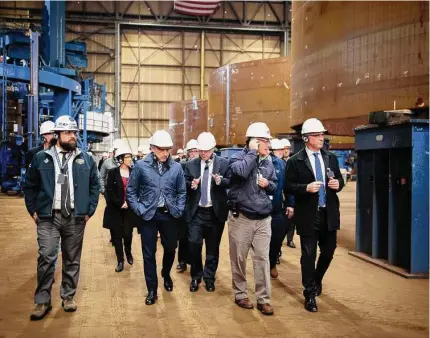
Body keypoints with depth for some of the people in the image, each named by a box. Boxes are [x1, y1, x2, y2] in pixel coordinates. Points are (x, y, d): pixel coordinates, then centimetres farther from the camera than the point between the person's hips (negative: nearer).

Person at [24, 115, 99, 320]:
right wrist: (33, 210, 2)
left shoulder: (85, 159, 6)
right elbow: (29, 186, 9)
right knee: (46, 258, -6)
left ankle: (68, 297, 24)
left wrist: (89, 210, 3)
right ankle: (42, 301, 6)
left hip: (75, 218, 2)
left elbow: (94, 186, 10)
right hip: (48, 217, -2)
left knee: (72, 260, 10)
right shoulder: (41, 158, 3)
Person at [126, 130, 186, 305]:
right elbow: (131, 191, 0)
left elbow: (181, 191, 9)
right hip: (149, 215, -2)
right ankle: (152, 290, 17)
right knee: (149, 254, 3)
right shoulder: (141, 166, -7)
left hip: (169, 214, 2)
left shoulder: (176, 167, -1)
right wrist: (139, 209, -7)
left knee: (170, 248, 16)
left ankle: (166, 274, 46)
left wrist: (179, 209, -1)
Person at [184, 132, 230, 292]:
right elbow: (184, 185, 6)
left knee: (213, 247, 8)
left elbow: (231, 183, -4)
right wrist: (191, 185, -16)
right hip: (196, 212, 1)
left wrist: (220, 181, -23)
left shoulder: (224, 163, 0)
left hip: (215, 212, -1)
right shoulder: (191, 164, 6)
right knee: (194, 244, -5)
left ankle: (209, 278, 24)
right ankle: (195, 277, 16)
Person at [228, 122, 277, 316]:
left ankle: (263, 299, 11)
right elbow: (241, 172, -30)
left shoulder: (268, 162, 8)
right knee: (239, 258, 8)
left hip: (263, 219, 4)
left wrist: (268, 184, -5)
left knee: (262, 259, 3)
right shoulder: (238, 157, -7)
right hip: (241, 218, -4)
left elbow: (274, 187, 18)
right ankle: (240, 294, 24)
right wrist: (252, 152, -19)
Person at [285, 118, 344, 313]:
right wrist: (306, 188, -22)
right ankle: (310, 294, 16)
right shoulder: (295, 161, -6)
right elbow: (288, 187, -7)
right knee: (308, 255, 2)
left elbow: (339, 180, 15)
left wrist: (338, 184, -8)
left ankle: (317, 280, 42)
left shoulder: (331, 158, 9)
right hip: (308, 215, -5)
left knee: (328, 251, 14)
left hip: (329, 213, 5)